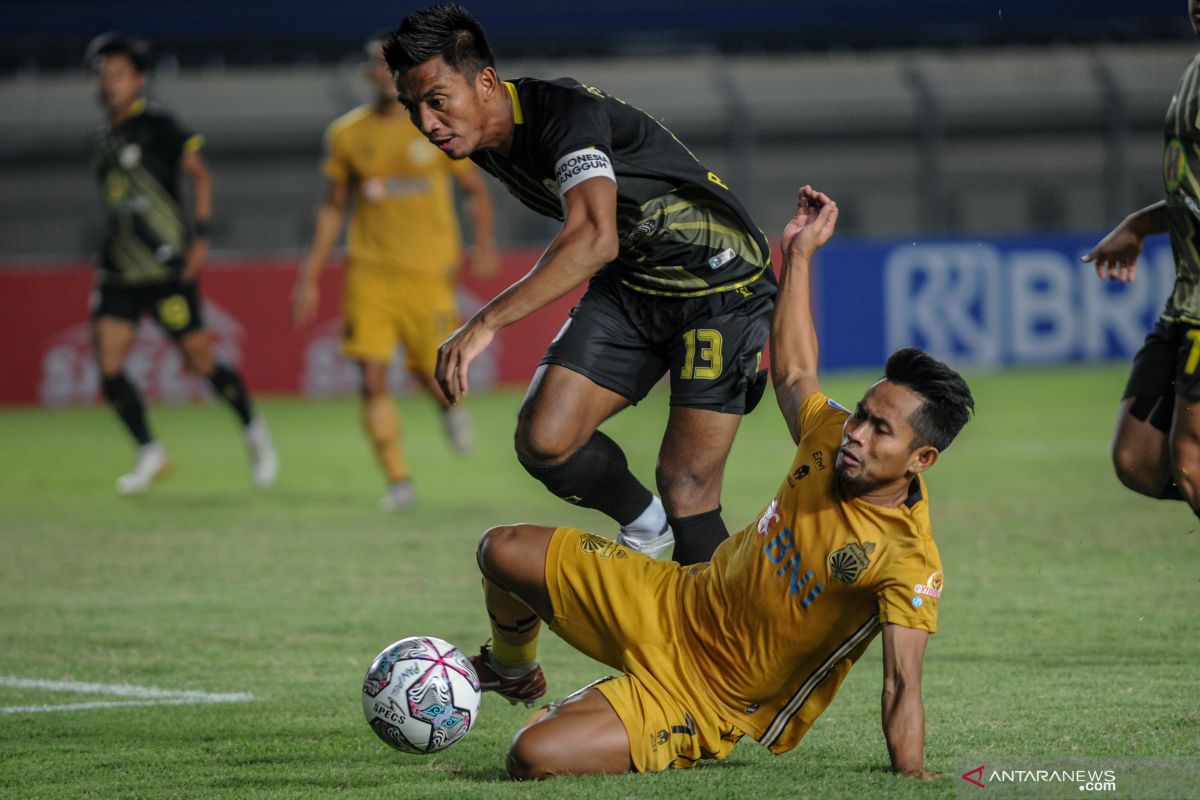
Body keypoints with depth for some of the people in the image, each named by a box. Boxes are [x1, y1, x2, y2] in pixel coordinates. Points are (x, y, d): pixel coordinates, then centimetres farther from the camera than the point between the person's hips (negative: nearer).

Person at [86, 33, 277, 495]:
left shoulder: (158, 127, -5)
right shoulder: (105, 139, 14)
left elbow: (198, 174, -8)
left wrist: (200, 236, -16)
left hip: (168, 270, -6)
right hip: (119, 274, 6)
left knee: (200, 361, -2)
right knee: (108, 366, -7)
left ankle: (253, 430, 22)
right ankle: (150, 453, 6)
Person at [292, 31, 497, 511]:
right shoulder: (347, 134, 6)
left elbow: (476, 191, 8)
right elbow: (333, 207, 15)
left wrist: (484, 244, -10)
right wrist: (311, 277, 11)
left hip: (429, 273, -1)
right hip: (370, 271, 1)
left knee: (433, 376, -3)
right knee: (373, 377, -11)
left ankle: (451, 406, 35)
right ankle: (398, 481, -3)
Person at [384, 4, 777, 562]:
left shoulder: (567, 113, -28)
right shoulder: (486, 144, -1)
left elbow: (595, 238, -44)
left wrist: (487, 322, -51)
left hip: (719, 284, -8)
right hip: (629, 282, 8)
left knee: (685, 488, -15)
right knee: (542, 441, -8)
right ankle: (646, 528, 17)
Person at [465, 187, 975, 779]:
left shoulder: (909, 562, -27)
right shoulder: (831, 440, -6)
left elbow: (902, 686, -32)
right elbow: (793, 373, 15)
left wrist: (912, 781, -45)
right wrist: (799, 252, 19)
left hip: (712, 702, -7)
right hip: (677, 601, 7)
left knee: (534, 758, -25)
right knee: (503, 551, 8)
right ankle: (512, 671, 40)